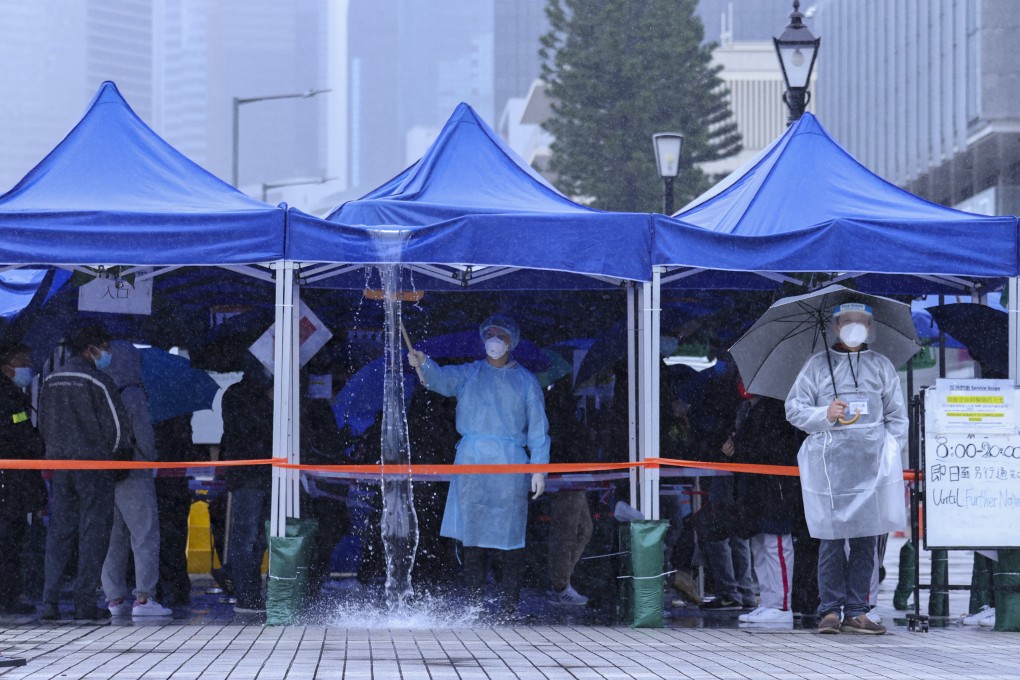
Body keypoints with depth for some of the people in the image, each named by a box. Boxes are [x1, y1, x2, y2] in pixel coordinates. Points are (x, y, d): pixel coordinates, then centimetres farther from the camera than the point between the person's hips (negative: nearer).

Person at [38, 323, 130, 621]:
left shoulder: (51, 381, 11)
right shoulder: (97, 381, -10)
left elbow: (43, 423, 16)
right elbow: (117, 425, -10)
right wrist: (113, 455, 6)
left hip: (60, 464, 6)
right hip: (94, 465, -6)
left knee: (59, 532, 8)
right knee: (93, 532, 0)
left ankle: (50, 602, 1)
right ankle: (85, 604, -2)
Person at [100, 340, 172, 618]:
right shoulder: (134, 395, -11)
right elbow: (144, 436, -11)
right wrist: (151, 459, 8)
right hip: (133, 475, -6)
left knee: (113, 538, 11)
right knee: (145, 535, -1)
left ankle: (115, 598, 10)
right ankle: (143, 597, -7)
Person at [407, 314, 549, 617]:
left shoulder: (525, 380, 12)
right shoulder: (468, 374, 13)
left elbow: (538, 427, 10)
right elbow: (442, 379, -8)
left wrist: (539, 468, 1)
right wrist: (424, 364, -30)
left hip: (510, 463, -1)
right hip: (471, 460, 1)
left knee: (510, 535, -4)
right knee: (472, 535, -2)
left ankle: (510, 606, 0)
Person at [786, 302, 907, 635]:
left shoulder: (881, 366, 16)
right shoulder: (818, 364, 10)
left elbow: (897, 415, 18)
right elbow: (794, 408, 9)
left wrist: (891, 453, 6)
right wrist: (825, 415, -8)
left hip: (870, 463, 2)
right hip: (830, 463, -2)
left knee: (866, 540, 0)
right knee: (832, 539, -5)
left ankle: (856, 612, 5)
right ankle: (830, 611, 0)